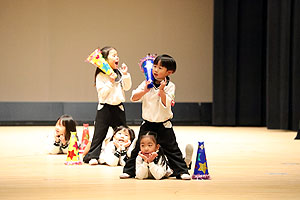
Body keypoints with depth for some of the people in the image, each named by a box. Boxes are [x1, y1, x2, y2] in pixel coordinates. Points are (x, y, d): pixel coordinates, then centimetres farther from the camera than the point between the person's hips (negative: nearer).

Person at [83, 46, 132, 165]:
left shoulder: (119, 73, 6)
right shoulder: (101, 76, -9)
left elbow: (127, 87, 2)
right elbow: (102, 93, -15)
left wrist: (126, 75, -8)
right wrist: (110, 83, -22)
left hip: (118, 107, 5)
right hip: (105, 108, -5)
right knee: (99, 134, -5)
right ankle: (92, 156, -1)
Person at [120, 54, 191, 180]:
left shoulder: (169, 86, -6)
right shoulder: (147, 83, 1)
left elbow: (166, 104, -16)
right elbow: (134, 98, -6)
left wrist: (161, 90, -26)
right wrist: (144, 91, -21)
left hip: (163, 124, -2)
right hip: (147, 123, 2)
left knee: (171, 149, 0)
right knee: (139, 148, 3)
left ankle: (182, 171, 7)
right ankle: (129, 170, 12)